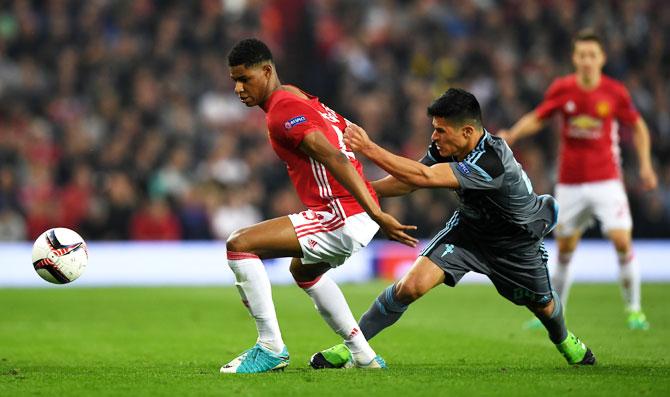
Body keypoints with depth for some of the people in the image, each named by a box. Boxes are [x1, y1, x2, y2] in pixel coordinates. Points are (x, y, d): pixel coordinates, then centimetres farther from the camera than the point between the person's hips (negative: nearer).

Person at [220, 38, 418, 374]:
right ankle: (363, 355, 39)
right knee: (303, 270, 38)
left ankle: (271, 347, -9)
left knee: (239, 245, -13)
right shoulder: (300, 99, 17)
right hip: (359, 215, 11)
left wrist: (375, 214, -30)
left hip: (344, 218, -11)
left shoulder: (282, 111, -14)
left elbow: (335, 159, -23)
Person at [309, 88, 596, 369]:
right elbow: (408, 182, -8)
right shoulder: (446, 148, -21)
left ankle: (563, 339, 56)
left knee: (542, 305, 19)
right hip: (469, 228, 4)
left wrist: (369, 149, -49)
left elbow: (423, 177, -48)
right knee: (412, 285, -18)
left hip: (516, 240, -4)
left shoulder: (491, 161, -42)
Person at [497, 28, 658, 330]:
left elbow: (638, 127, 7)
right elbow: (536, 119, 8)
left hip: (606, 180, -2)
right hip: (570, 183, 2)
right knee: (564, 251, 9)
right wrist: (511, 136, -10)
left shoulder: (615, 93, -6)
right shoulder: (561, 89, -4)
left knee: (622, 243, -14)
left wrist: (645, 165, 0)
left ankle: (634, 310, 1)